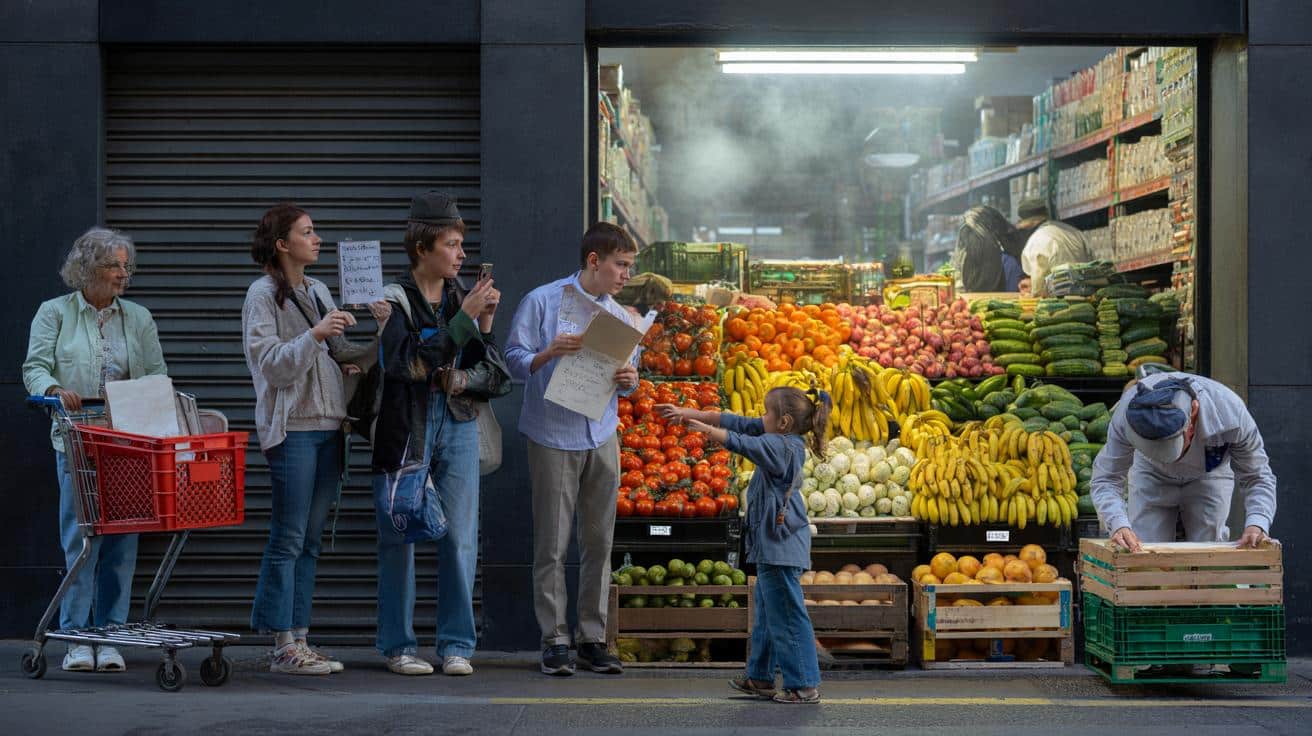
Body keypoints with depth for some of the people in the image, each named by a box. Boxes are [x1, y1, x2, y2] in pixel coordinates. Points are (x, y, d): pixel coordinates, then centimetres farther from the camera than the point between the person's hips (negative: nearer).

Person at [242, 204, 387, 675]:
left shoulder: (318, 291, 17)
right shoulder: (263, 294, -5)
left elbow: (341, 354, 17)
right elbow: (271, 364, -12)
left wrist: (380, 338, 2)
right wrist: (315, 335, -23)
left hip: (329, 425, 7)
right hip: (292, 427, -7)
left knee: (311, 539, 8)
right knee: (289, 538, -6)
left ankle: (299, 639, 13)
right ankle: (283, 646, -2)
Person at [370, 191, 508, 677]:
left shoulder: (462, 299, 11)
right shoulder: (395, 301, -3)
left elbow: (496, 377, 9)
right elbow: (413, 362, -19)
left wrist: (485, 327, -6)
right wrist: (465, 319, -19)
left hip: (458, 427, 4)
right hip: (406, 428, -4)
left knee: (460, 538, 2)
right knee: (400, 536, 0)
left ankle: (457, 645, 10)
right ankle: (399, 645, 10)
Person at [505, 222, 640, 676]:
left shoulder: (620, 317, 12)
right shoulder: (543, 302, -2)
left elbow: (625, 379, 16)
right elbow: (515, 360, -4)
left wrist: (629, 380, -7)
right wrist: (549, 353, -23)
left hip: (602, 438, 5)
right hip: (553, 437, -5)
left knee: (598, 541, 5)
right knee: (552, 544, -2)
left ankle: (592, 638, 13)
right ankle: (554, 639, 5)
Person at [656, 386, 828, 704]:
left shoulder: (780, 445, -17)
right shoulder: (783, 441, 10)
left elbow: (738, 441, -22)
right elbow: (739, 423, 11)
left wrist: (701, 426, -11)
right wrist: (692, 414, 10)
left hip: (781, 546, -11)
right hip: (773, 546, 11)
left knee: (786, 616, -6)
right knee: (767, 614, 17)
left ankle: (804, 684, -1)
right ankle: (761, 677, 26)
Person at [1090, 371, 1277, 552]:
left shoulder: (1231, 413, -39)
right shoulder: (1128, 413, -39)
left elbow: (1257, 478, -24)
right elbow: (1105, 479, -30)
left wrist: (1256, 524, -43)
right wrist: (1119, 524, -49)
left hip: (1210, 477, 0)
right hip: (1152, 477, 0)